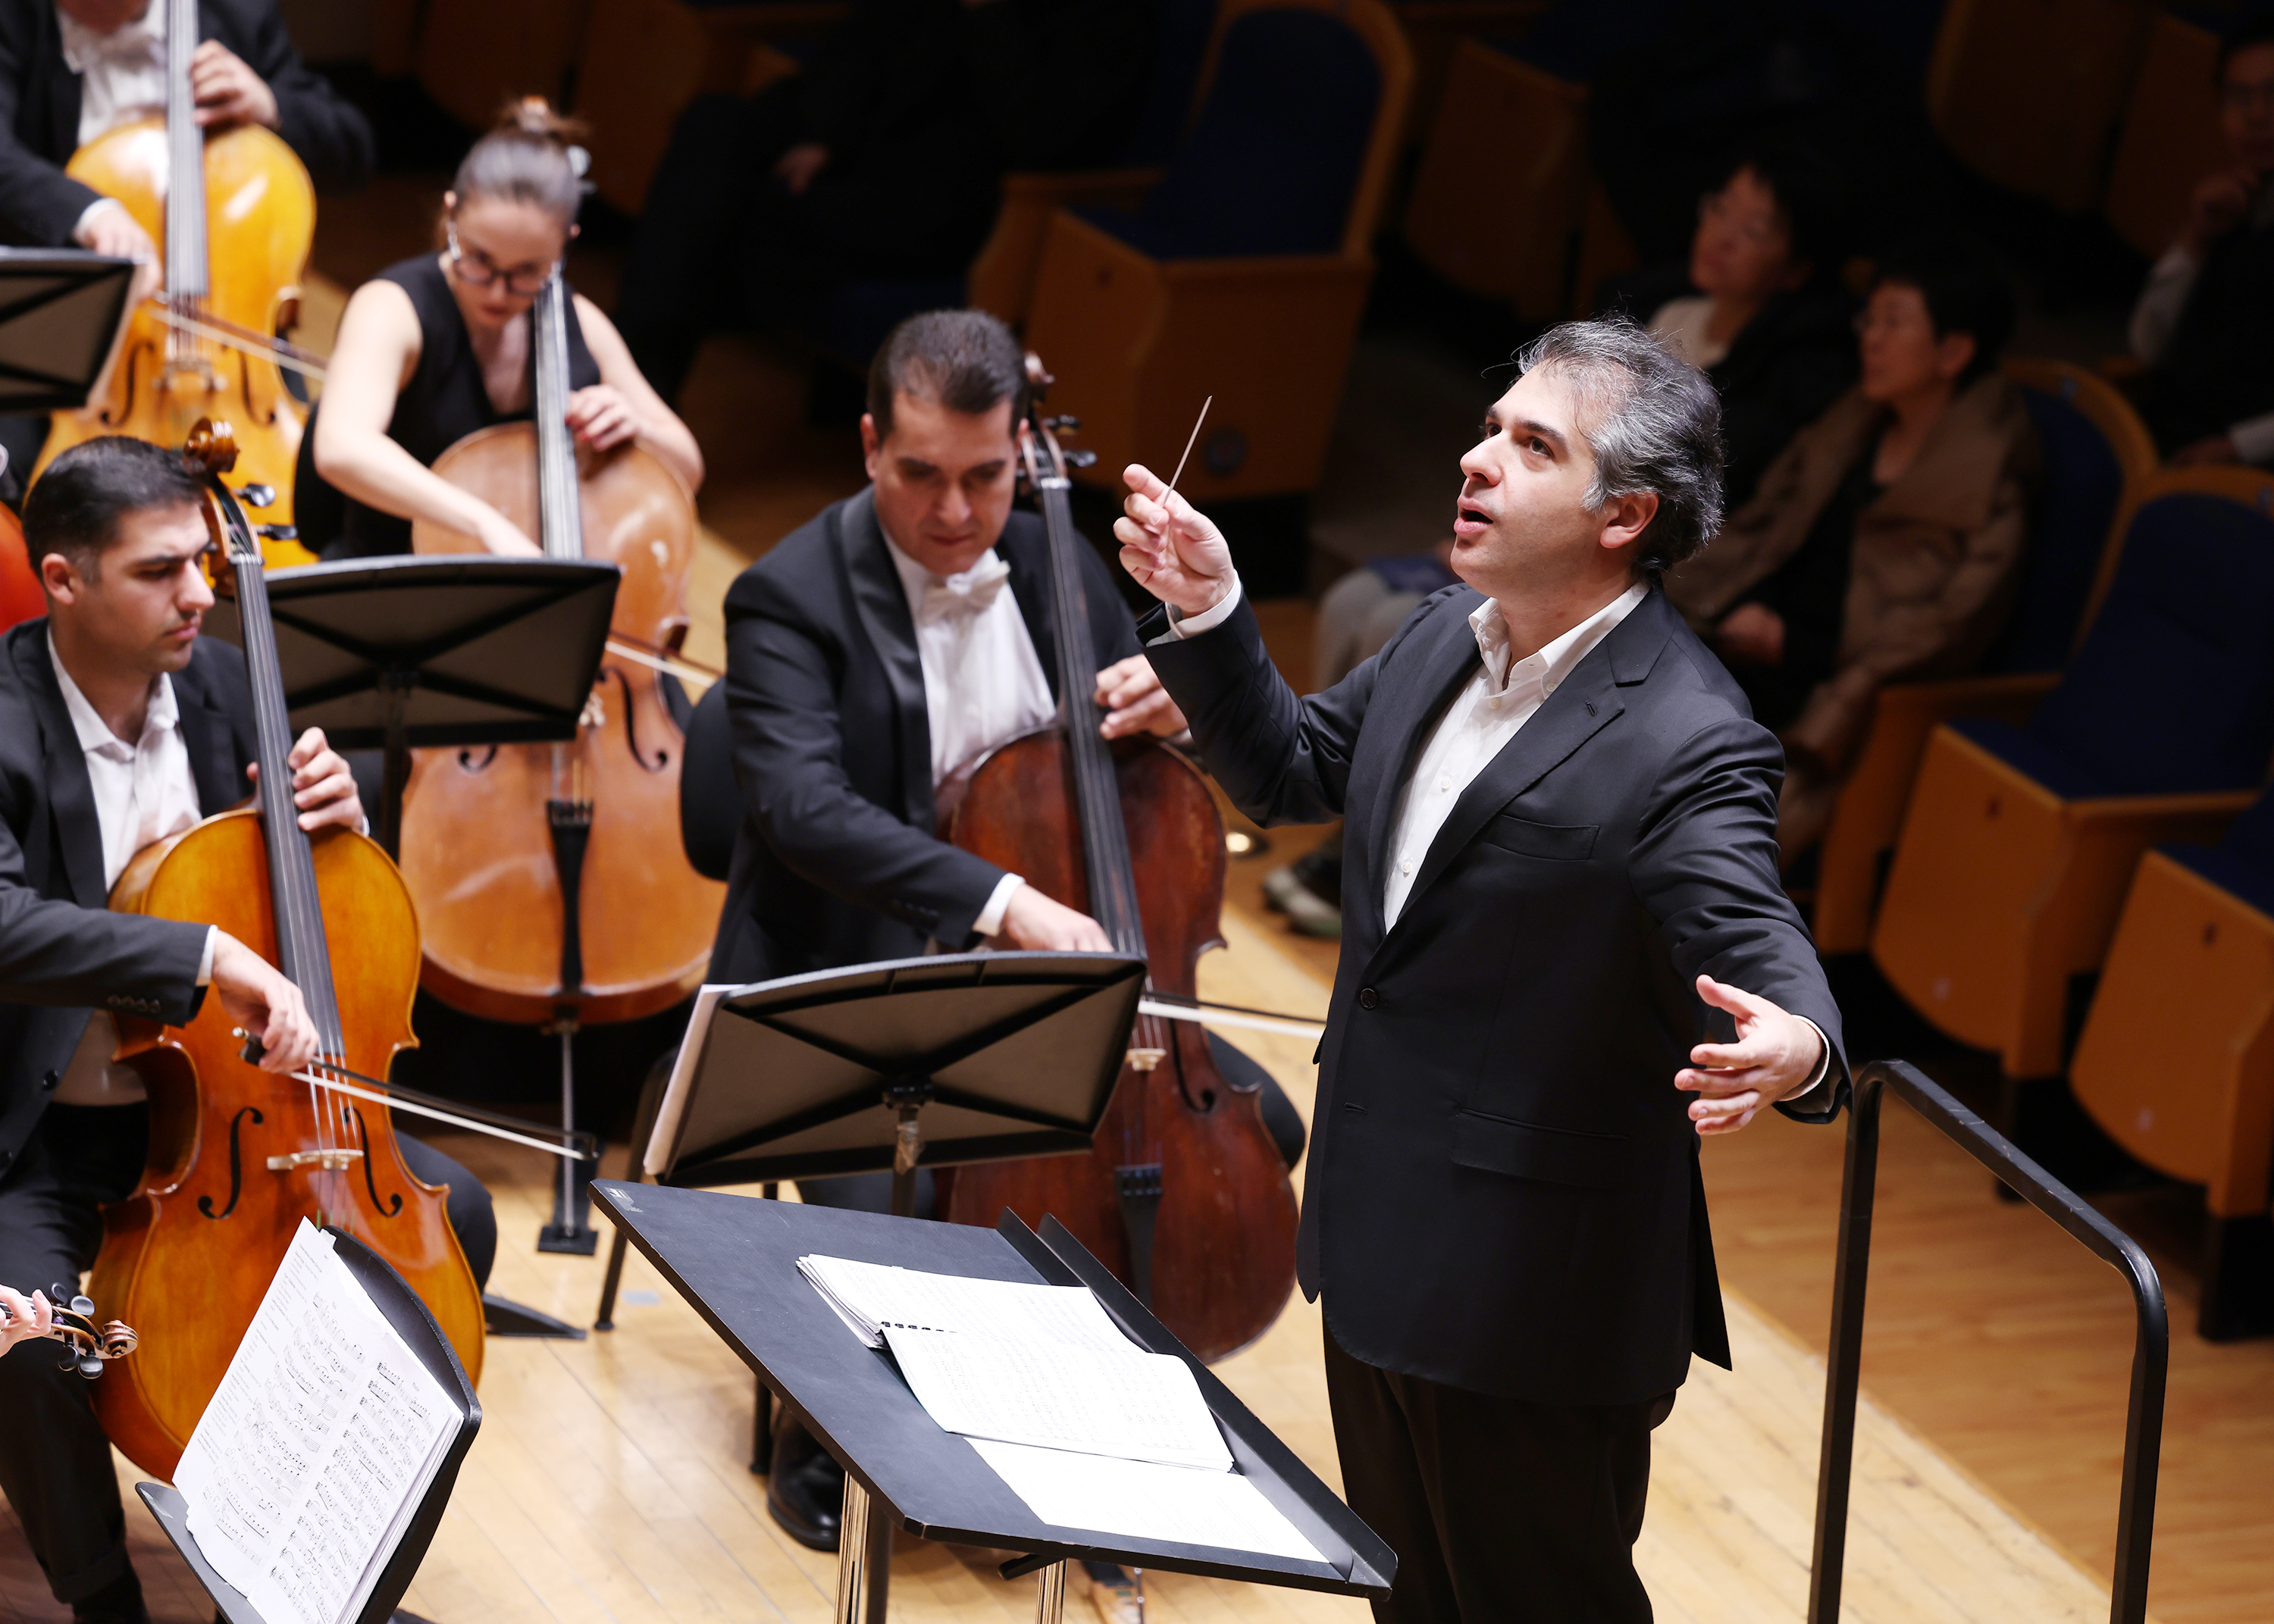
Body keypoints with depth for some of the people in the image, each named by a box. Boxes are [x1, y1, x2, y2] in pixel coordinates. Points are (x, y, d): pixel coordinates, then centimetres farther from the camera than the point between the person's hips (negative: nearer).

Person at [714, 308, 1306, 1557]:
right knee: (882, 1198, -31)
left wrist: (1166, 712, -11)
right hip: (848, 981, -6)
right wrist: (1001, 899, -42)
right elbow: (804, 808, -30)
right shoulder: (792, 596, -14)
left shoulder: (1056, 570, 5)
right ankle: (819, 1441, 0)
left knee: (1257, 1124, -5)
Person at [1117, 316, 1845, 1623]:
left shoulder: (1685, 743, -24)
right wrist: (1207, 612, 3)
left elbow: (1763, 959, -29)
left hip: (1531, 1299, -8)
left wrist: (1795, 1051, -52)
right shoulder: (1454, 634, 2)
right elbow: (1292, 771, 17)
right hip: (1382, 1246, 8)